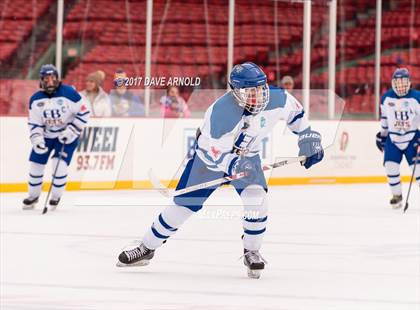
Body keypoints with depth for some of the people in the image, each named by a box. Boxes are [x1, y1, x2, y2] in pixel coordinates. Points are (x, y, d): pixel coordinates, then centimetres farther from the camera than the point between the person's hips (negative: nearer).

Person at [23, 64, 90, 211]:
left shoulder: (69, 93, -20)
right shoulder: (35, 99, -7)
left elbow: (84, 113, -15)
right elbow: (34, 123, -1)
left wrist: (71, 132, -19)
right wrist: (37, 140, -18)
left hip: (67, 136, -4)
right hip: (46, 135, 4)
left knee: (60, 165, -17)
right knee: (35, 165, 4)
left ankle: (56, 197, 5)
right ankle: (33, 196, 27)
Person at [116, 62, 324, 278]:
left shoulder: (276, 100, -22)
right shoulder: (221, 112, -36)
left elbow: (293, 109, 2)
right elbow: (211, 151, -33)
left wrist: (307, 137, 1)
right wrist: (232, 165, -49)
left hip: (247, 156, 3)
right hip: (211, 155, -3)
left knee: (256, 197, -23)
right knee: (184, 203, -2)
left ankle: (251, 252, -3)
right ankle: (146, 248, 15)